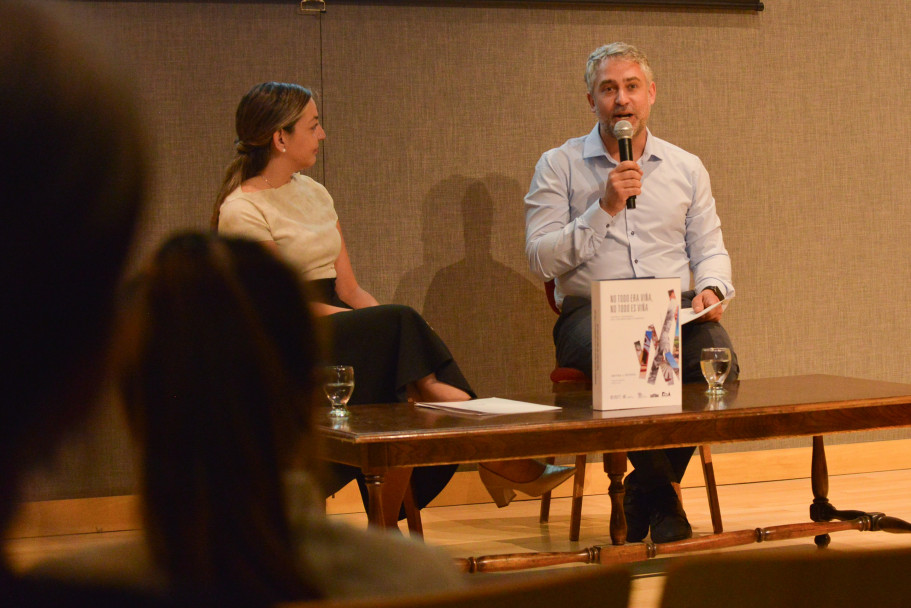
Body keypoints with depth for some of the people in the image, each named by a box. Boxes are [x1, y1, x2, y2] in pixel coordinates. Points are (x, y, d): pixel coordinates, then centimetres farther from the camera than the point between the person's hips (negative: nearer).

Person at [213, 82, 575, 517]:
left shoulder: (314, 194, 18)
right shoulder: (241, 212, -7)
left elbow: (350, 290, 14)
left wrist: (402, 328, -6)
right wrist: (394, 326, -20)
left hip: (338, 331, 7)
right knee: (399, 325, -28)